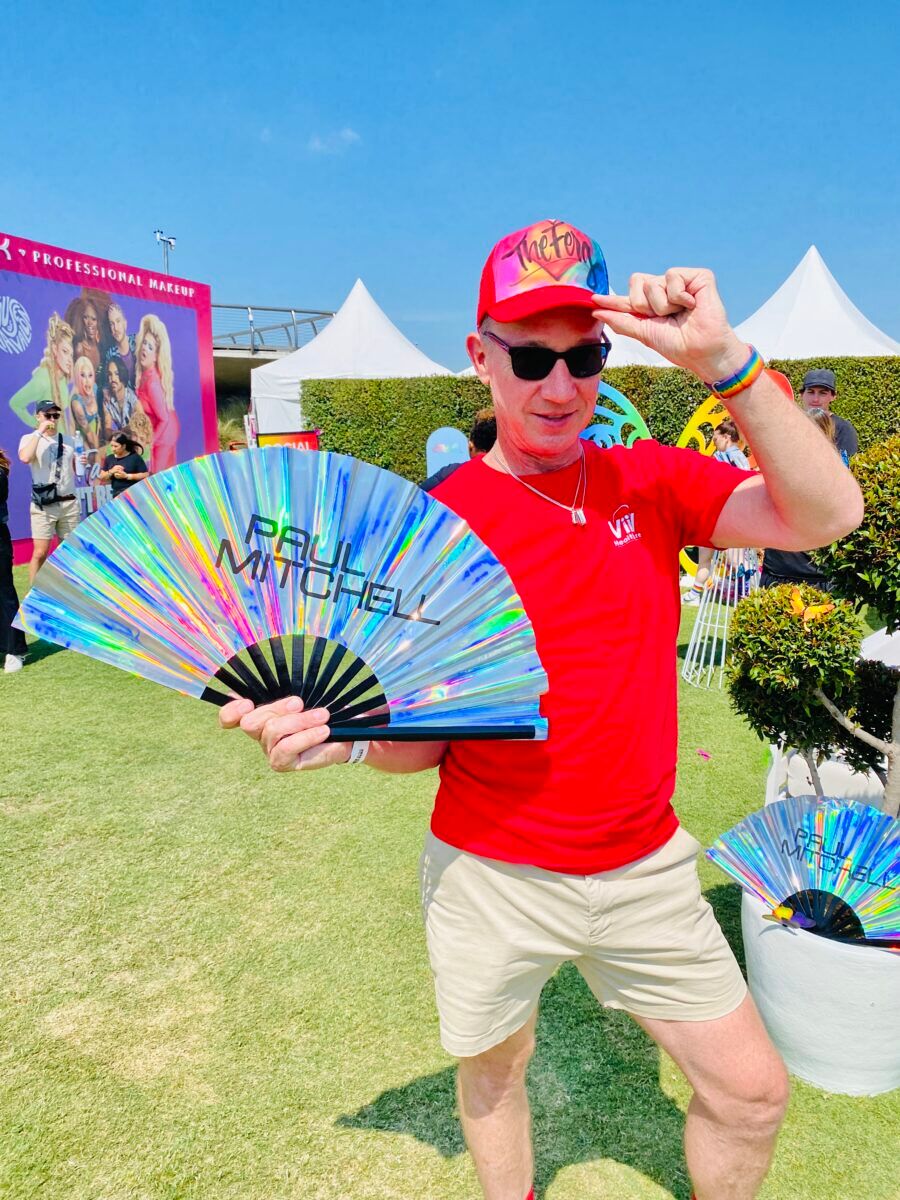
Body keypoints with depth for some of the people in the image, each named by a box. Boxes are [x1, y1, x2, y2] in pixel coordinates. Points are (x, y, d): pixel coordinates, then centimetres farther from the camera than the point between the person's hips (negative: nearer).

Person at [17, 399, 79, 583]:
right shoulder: (30, 439, 1)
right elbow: (25, 458, -22)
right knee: (40, 553, -8)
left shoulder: (68, 440, 12)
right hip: (44, 506, -4)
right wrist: (39, 432, -14)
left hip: (69, 503, 4)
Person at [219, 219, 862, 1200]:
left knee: (751, 1092, 13)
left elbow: (824, 515, -16)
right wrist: (347, 737, -30)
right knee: (493, 1068, 22)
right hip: (492, 875, -2)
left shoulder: (652, 481, -2)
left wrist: (722, 359, -25)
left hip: (646, 867, 2)